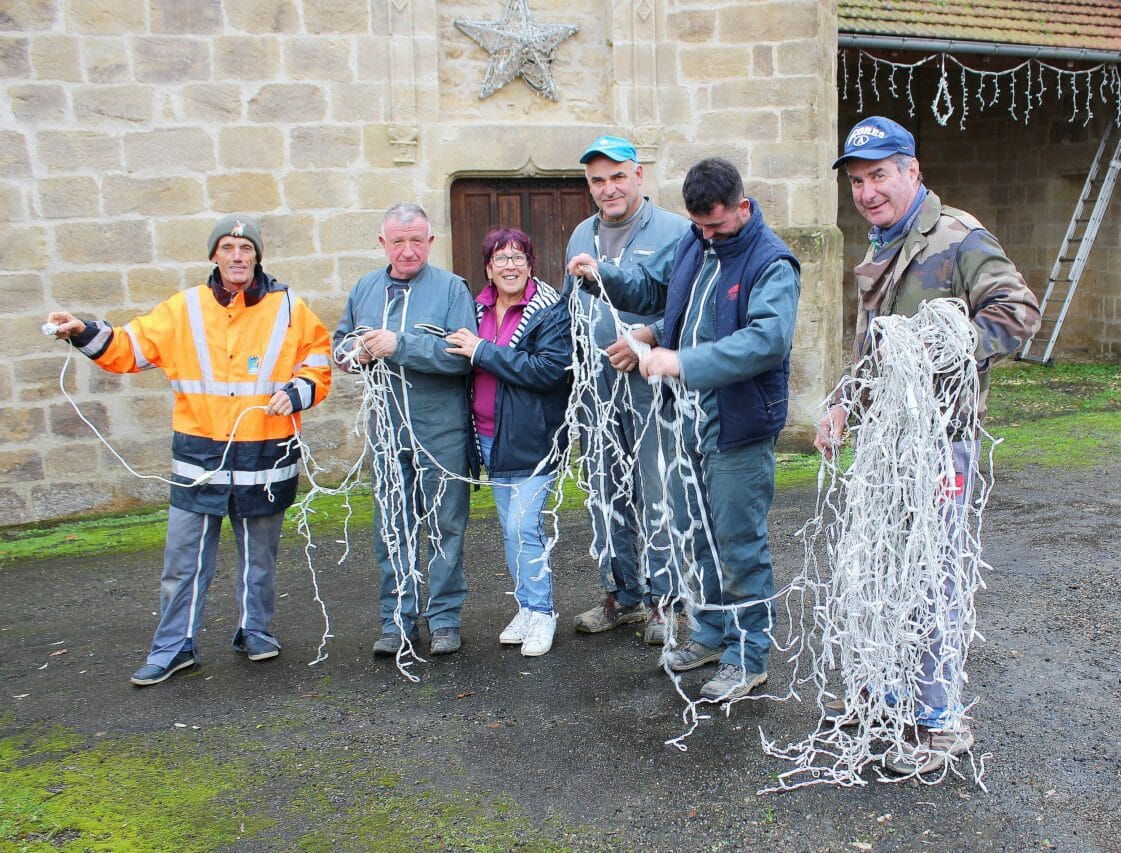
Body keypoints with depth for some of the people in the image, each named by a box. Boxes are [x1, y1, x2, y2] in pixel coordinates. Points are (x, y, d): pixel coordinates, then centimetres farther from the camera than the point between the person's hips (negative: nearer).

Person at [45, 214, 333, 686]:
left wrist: (296, 392, -8)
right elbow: (130, 346, 6)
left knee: (259, 554, 13)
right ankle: (175, 646, 17)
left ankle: (254, 630, 31)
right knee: (184, 556, 4)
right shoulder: (184, 309, 4)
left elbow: (318, 360, 9)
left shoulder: (288, 308, 1)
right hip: (200, 456, 1)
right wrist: (85, 333, -9)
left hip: (265, 456, 0)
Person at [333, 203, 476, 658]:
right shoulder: (364, 290, 10)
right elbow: (340, 342, 19)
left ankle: (444, 619, 18)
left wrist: (400, 345, -22)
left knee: (445, 526, 5)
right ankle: (397, 620, 23)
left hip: (442, 431, -4)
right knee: (390, 528, 10)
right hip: (386, 428, 4)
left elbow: (463, 355, -18)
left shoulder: (451, 288, -6)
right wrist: (353, 351, -5)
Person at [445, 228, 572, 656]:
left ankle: (541, 614, 7)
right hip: (489, 438, 7)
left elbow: (549, 368, -23)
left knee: (523, 527, -9)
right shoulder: (478, 308, 9)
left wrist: (482, 351, -20)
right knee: (512, 529, 14)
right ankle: (527, 609, 26)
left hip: (532, 439, -6)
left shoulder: (551, 310, -9)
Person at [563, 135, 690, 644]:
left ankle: (663, 598, 13)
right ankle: (623, 595, 25)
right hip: (594, 388, 6)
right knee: (606, 494, 12)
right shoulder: (581, 236, 16)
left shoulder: (675, 231, -4)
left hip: (650, 383, -6)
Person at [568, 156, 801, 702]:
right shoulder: (692, 243, 9)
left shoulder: (772, 263, -16)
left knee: (738, 543, 1)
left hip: (738, 425, -8)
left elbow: (768, 339, -31)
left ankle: (748, 658, 16)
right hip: (690, 416, 8)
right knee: (693, 532, 19)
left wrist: (683, 362, -36)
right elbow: (656, 288, 27)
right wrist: (604, 276, 11)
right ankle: (713, 633, 37)